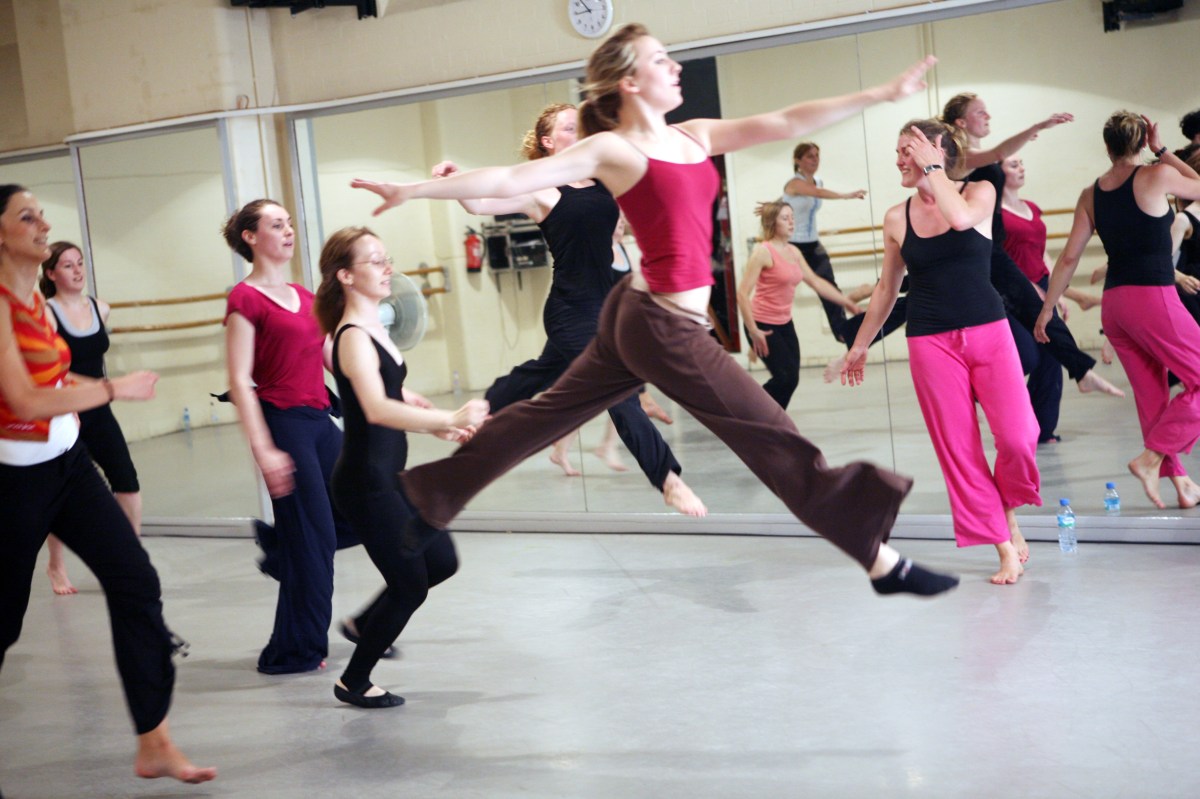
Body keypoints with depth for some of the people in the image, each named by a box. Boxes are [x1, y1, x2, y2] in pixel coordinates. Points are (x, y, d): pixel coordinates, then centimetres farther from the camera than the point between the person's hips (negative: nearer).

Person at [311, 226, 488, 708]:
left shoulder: (372, 330, 10)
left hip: (388, 477, 9)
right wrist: (448, 418, -41)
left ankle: (367, 625, 33)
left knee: (441, 563, 16)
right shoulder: (353, 338, -20)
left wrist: (437, 425, 18)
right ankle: (353, 682, 17)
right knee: (410, 586, 0)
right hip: (365, 483, -9)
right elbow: (377, 409, -36)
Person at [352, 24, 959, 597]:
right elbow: (508, 180, -11)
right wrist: (412, 191, -15)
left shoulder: (695, 135, 12)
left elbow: (787, 122, 8)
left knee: (545, 414, 18)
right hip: (662, 325, -9)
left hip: (640, 314, 9)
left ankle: (427, 499, 29)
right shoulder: (612, 149, -9)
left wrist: (881, 94, 6)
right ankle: (881, 561, 6)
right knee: (774, 437, -3)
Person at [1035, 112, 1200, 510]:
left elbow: (1069, 257, 7)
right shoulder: (1157, 175, -6)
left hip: (1113, 304, 6)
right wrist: (1162, 151, 15)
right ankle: (1151, 457, -9)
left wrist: (1047, 308, 14)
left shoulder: (1090, 194, 7)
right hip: (1153, 298, -6)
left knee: (1153, 400, 13)